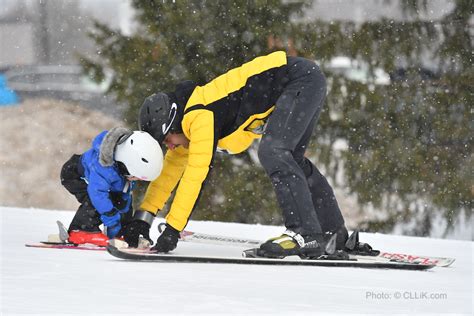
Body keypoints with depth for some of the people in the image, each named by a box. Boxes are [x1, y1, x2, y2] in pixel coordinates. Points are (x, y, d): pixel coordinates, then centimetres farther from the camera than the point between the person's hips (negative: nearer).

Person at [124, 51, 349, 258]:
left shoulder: (199, 118, -22)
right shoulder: (186, 118, 6)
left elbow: (195, 175, -24)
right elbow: (170, 171, 14)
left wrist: (172, 229, -22)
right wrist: (142, 218, 9)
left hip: (303, 80, -11)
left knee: (272, 152, -23)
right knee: (292, 160, 21)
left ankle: (306, 234, -24)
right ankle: (335, 233, 33)